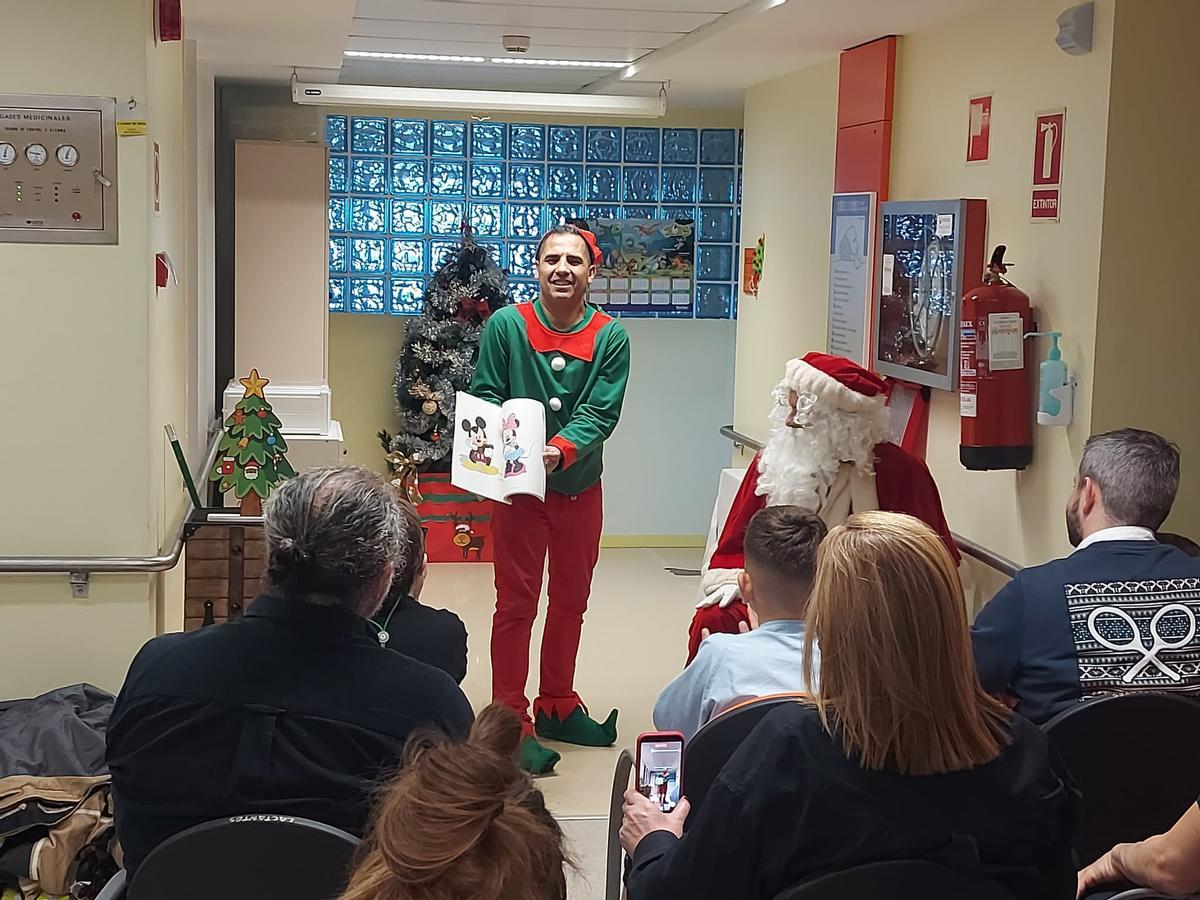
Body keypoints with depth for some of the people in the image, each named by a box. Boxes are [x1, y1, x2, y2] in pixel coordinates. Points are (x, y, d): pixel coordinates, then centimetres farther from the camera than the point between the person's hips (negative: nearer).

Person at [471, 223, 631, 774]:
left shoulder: (610, 338, -6)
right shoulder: (506, 325, -8)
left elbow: (600, 413, -12)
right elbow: (483, 397, -4)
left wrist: (560, 450, -30)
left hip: (579, 487, 3)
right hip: (517, 487, -3)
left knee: (571, 601, 15)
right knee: (516, 604, 1)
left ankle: (557, 707, 31)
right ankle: (510, 724, 8)